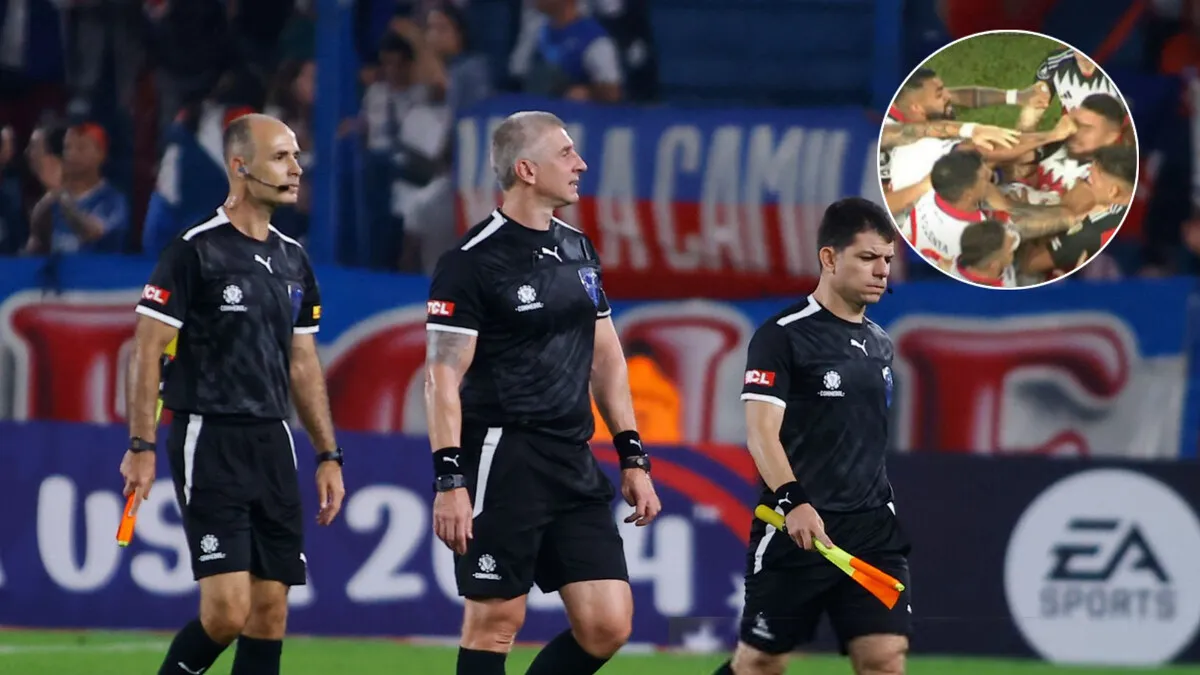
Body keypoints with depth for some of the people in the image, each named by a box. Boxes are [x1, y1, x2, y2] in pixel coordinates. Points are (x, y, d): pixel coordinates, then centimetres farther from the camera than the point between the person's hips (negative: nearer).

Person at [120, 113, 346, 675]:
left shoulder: (293, 260, 13)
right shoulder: (194, 251, -8)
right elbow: (146, 350, -8)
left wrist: (328, 455, 15)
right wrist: (141, 446, -13)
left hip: (273, 442, 7)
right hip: (209, 442, -7)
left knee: (270, 614, 3)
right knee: (227, 611, -14)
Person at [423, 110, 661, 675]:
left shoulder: (578, 251, 14)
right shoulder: (471, 262, -9)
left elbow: (605, 358, 20)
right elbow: (443, 375, -11)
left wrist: (633, 457, 15)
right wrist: (449, 481, -18)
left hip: (574, 460, 7)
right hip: (503, 458, -7)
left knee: (608, 626, -1)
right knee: (496, 622, -4)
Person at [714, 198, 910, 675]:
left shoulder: (880, 345, 15)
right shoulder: (783, 336, -7)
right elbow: (761, 431, -15)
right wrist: (792, 500, -29)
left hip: (872, 529, 5)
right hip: (797, 529, -5)